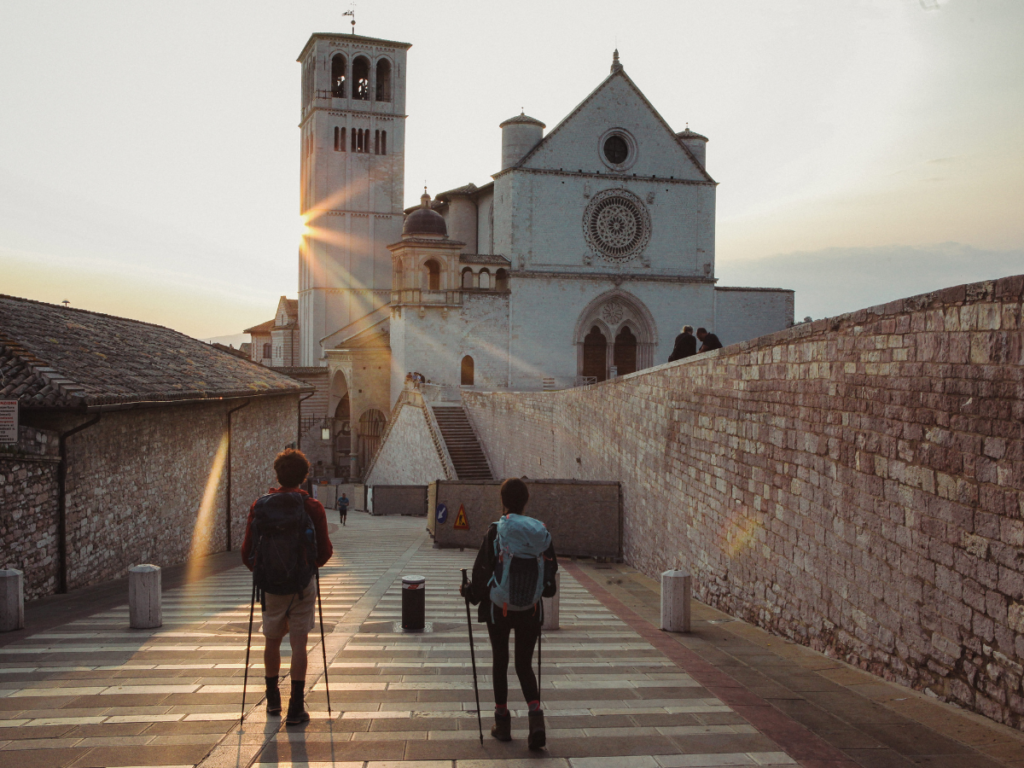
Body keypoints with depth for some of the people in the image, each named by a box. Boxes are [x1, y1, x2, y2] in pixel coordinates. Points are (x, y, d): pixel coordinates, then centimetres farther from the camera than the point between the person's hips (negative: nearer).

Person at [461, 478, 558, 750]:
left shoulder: (495, 532, -13)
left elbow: (483, 570, -12)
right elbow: (551, 567, 2)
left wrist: (470, 592, 5)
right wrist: (542, 589, 20)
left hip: (499, 608, -3)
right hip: (531, 609, 3)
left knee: (500, 663, 14)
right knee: (524, 666, 13)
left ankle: (502, 723, 22)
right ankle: (535, 716, -8)